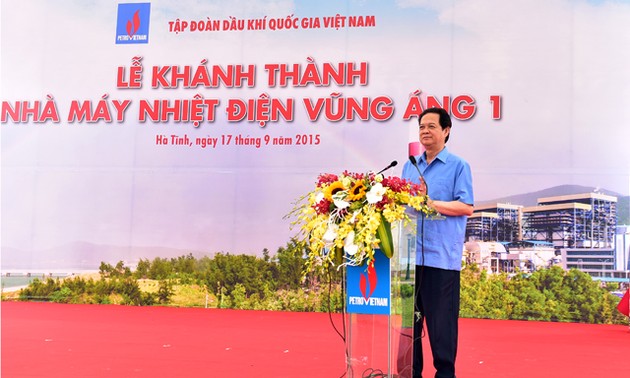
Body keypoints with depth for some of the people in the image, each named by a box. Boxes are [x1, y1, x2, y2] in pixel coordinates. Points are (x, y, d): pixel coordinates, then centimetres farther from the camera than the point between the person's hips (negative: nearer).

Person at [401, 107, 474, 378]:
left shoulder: (458, 166, 1)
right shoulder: (409, 166, 17)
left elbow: (466, 207, -8)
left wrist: (431, 203, -15)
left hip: (442, 256, -5)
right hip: (410, 253, 5)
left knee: (441, 322, 0)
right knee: (410, 317, 10)